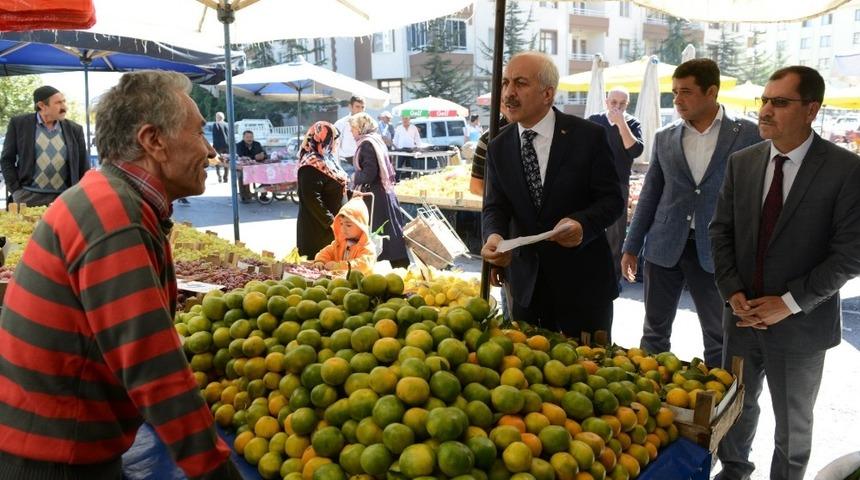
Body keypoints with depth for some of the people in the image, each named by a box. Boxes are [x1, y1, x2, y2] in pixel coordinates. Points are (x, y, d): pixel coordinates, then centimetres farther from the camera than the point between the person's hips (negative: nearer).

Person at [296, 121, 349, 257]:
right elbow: (312, 199, -24)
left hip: (330, 224, 10)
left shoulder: (325, 158, 10)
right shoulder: (311, 164, -20)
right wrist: (330, 221, -22)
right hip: (318, 227, -10)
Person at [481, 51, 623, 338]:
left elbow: (611, 199, -7)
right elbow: (495, 206, 0)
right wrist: (494, 236, -23)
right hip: (527, 281, 3)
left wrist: (583, 224, -28)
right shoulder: (498, 147, 2)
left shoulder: (588, 136, -9)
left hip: (583, 281, -3)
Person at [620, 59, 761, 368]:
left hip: (715, 250, -2)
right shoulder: (664, 138, 5)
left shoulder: (747, 134, -4)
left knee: (719, 337, 9)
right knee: (654, 331, 12)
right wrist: (631, 247, 9)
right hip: (664, 248, 3)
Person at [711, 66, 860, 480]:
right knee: (736, 405, 19)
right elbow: (721, 231, 4)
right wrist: (733, 293, -7)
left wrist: (789, 302, -16)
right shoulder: (741, 162, 1)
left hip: (800, 324, -3)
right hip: (743, 316, 4)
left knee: (793, 422, 15)